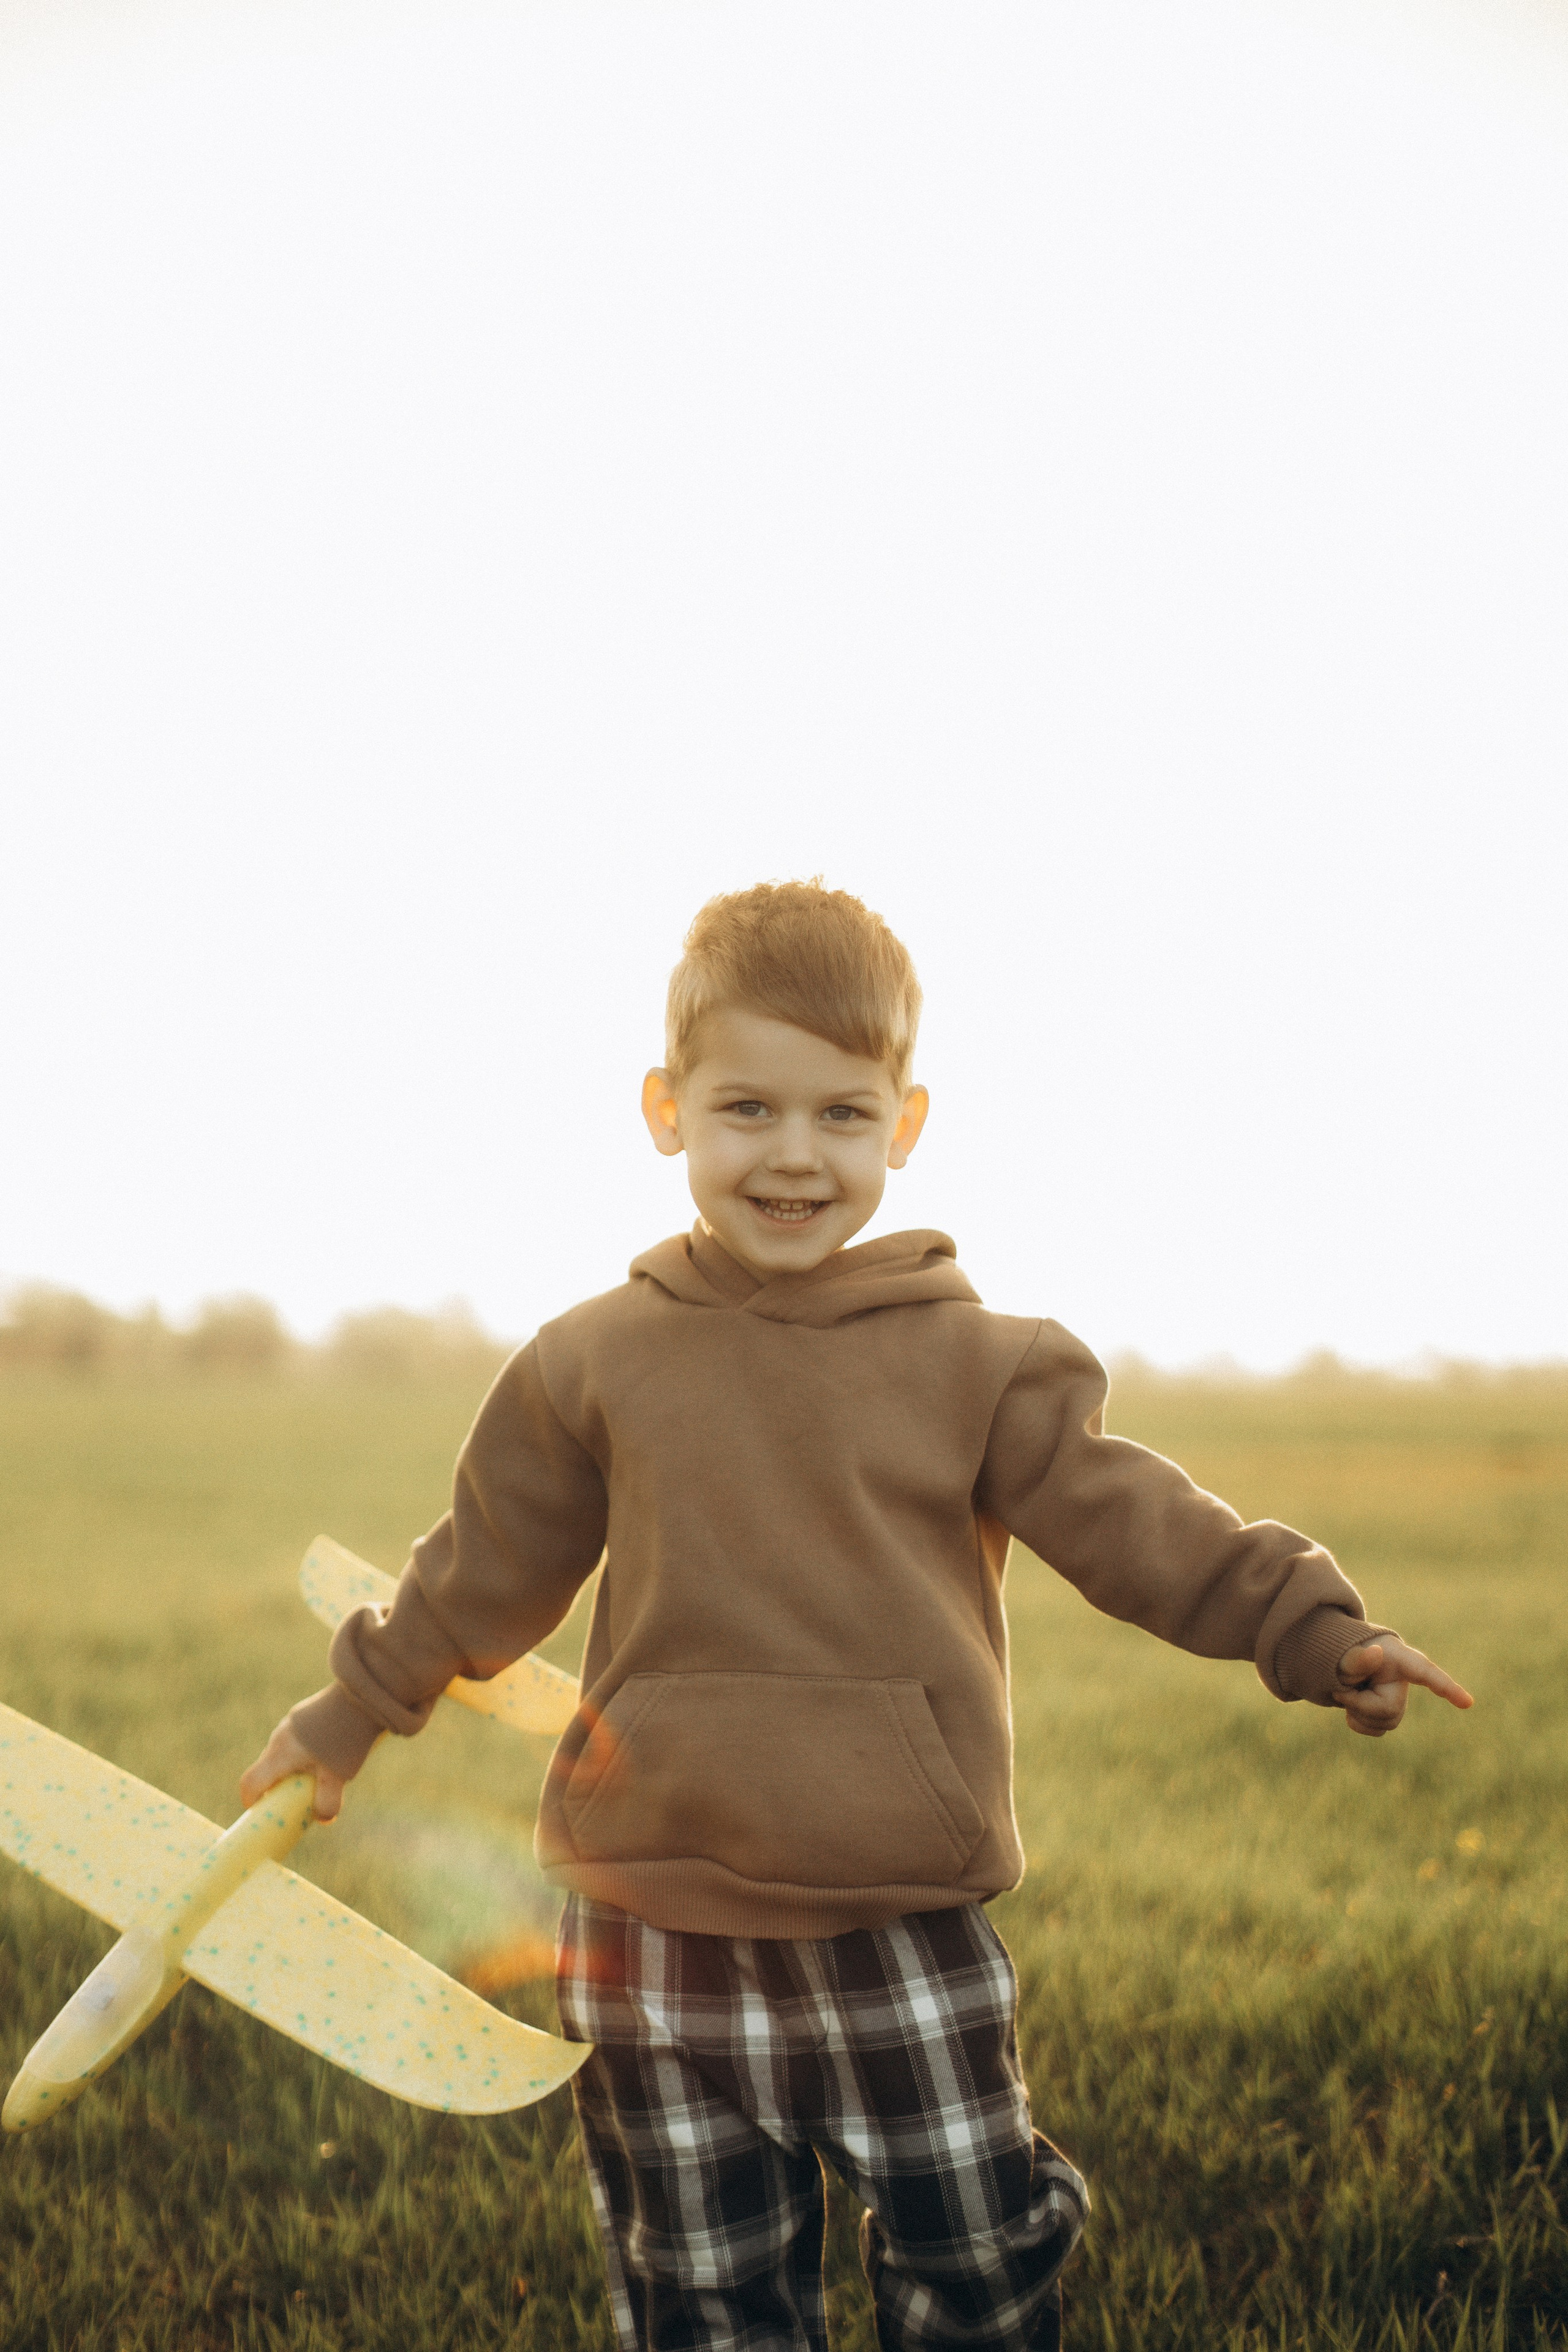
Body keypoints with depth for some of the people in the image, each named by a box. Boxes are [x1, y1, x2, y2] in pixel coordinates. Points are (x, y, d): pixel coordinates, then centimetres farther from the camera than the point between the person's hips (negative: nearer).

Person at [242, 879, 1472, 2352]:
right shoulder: (593, 1367, 3)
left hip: (906, 1931, -1)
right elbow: (486, 1567, 14)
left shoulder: (972, 1365, -1)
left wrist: (1315, 1630, -9)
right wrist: (351, 1714, 22)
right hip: (657, 1935, 1)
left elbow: (1130, 1521, 1)